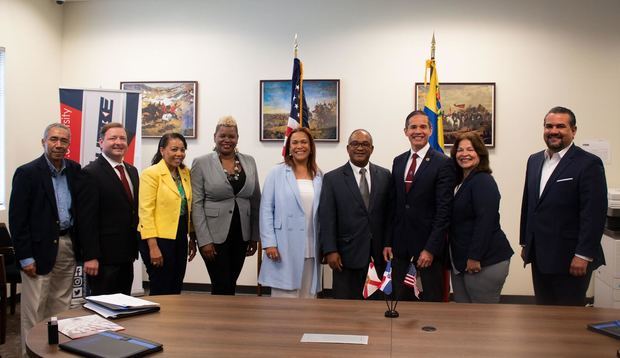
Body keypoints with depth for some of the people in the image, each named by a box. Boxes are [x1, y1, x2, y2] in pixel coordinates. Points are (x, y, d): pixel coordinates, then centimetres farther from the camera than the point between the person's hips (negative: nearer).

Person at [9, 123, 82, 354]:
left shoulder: (74, 170, 6)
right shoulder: (27, 172, -8)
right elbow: (17, 218, -10)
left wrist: (80, 245, 6)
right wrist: (25, 257, -12)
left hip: (68, 246, 5)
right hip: (40, 249, -5)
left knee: (61, 306, 13)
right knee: (34, 308, 2)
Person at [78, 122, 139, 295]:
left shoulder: (132, 171, 12)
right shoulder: (91, 173, -11)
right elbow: (87, 218, -15)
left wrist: (134, 246, 14)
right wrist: (90, 257, -18)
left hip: (126, 254, 7)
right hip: (104, 256, -7)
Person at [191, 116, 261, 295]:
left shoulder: (249, 161, 6)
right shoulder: (201, 163, -4)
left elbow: (256, 201, 9)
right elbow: (196, 204, -7)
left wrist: (255, 236, 6)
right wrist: (204, 240, -13)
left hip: (241, 236, 4)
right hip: (214, 236, -3)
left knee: (231, 286, 13)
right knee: (222, 288, -1)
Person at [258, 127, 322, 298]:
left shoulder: (319, 176, 8)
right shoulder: (277, 173, 0)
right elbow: (266, 209, -3)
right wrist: (269, 243, -10)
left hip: (311, 248, 3)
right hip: (284, 247, -3)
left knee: (307, 296, 10)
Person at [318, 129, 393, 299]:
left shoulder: (385, 175, 7)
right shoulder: (332, 178, 1)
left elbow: (390, 213, 8)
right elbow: (326, 218, -3)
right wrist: (330, 251, -9)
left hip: (380, 253, 2)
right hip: (348, 254, -2)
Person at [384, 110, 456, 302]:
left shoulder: (443, 163, -7)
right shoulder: (398, 161, 10)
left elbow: (444, 210, -12)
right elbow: (393, 205, 11)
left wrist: (431, 249, -16)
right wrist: (388, 242, 6)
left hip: (428, 245, -5)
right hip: (400, 246, 5)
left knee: (431, 300, 7)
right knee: (401, 299, 11)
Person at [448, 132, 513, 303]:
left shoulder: (483, 181, -14)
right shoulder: (459, 182, 13)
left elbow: (485, 222, -21)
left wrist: (475, 257, -22)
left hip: (485, 261, -8)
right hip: (461, 261, 8)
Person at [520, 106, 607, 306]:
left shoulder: (589, 164, -9)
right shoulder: (534, 160, 12)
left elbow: (594, 213, -14)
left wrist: (583, 256, -17)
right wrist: (525, 243, 16)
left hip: (570, 259, -6)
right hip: (539, 257, 6)